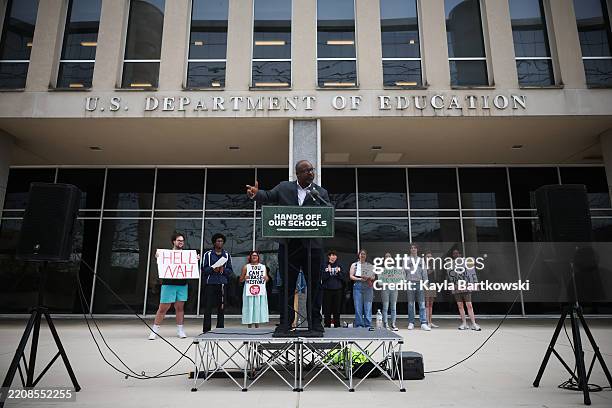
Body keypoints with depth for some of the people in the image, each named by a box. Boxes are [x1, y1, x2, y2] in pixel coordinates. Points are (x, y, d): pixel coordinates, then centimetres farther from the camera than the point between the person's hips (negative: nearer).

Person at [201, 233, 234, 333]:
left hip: (222, 283, 2)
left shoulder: (227, 255, 13)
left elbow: (230, 271, 10)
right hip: (210, 283, -2)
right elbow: (204, 269, 1)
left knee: (221, 308, 4)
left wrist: (223, 270, -10)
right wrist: (213, 269, -15)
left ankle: (220, 329, 12)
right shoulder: (208, 254, 5)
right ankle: (206, 330, 6)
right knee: (208, 307, -1)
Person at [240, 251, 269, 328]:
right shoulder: (246, 267, 5)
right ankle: (249, 326, 4)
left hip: (260, 291, 2)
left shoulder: (263, 267, 13)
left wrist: (266, 278, -3)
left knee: (259, 306, 1)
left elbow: (267, 278, 19)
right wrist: (244, 278, -15)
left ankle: (257, 326, 10)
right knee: (249, 307, -3)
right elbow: (241, 279, 5)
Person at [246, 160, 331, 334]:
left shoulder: (321, 192, 6)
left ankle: (316, 321, 16)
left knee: (314, 285, 5)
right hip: (288, 245, 0)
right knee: (287, 285, 6)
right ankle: (285, 322, 14)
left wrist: (316, 200, -20)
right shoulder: (283, 187, 9)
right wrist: (256, 194, -19)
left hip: (312, 245, 0)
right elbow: (268, 196, 2)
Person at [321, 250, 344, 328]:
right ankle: (327, 324, 7)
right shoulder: (325, 266, 5)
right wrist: (328, 272, -15)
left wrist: (338, 272, -11)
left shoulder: (339, 266, 11)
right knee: (327, 308, -1)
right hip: (327, 290, -2)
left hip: (338, 290, 2)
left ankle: (337, 324, 11)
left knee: (337, 308, 3)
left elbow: (343, 277, 6)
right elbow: (323, 278, -2)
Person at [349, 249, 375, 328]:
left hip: (368, 287, 1)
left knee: (368, 307, -3)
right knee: (358, 307, -3)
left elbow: (373, 276, 11)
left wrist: (368, 278, -10)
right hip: (358, 287, -1)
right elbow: (351, 276, 4)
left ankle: (368, 325, 2)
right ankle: (359, 325, 4)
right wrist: (359, 279, -11)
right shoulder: (354, 265, 12)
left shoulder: (370, 265, 16)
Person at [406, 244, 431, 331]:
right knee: (410, 304, 1)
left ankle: (423, 323, -8)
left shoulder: (421, 260, 17)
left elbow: (424, 271, 13)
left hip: (419, 282, 1)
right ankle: (411, 323, 7)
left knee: (422, 304, -6)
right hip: (410, 282, -1)